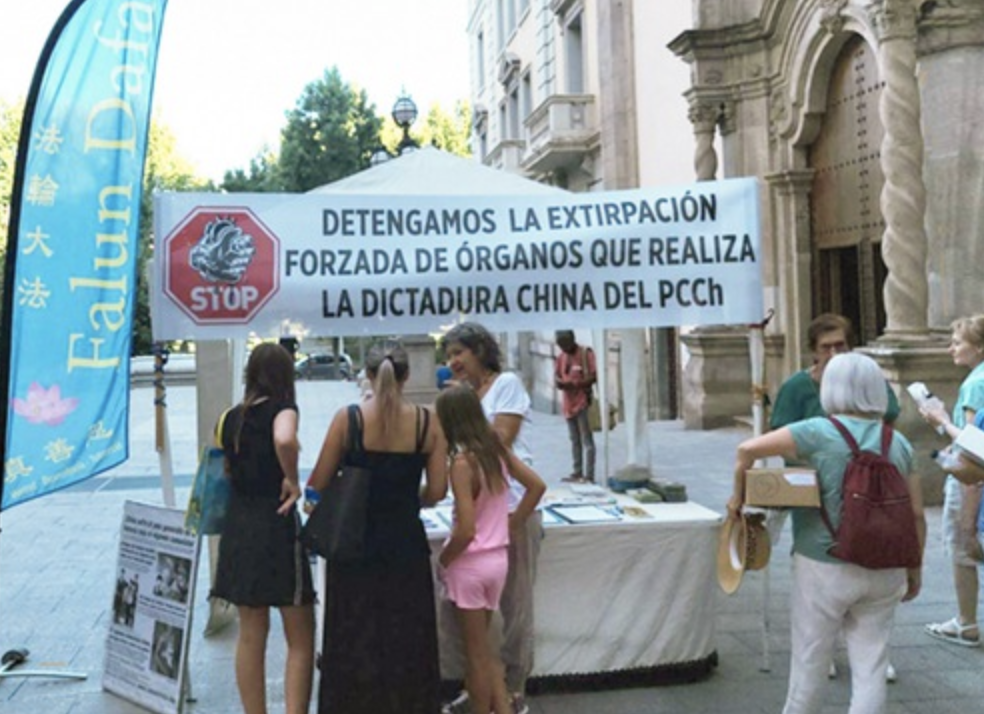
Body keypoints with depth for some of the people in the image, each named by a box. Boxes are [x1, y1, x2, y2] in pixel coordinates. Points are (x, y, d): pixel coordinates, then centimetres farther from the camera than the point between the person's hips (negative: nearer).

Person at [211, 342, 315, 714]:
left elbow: (225, 472, 13)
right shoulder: (282, 408, -9)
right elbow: (284, 440, -31)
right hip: (277, 525, -6)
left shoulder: (230, 418, 8)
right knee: (300, 640, 3)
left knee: (251, 635, 14)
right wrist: (292, 481, -18)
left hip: (239, 527, 6)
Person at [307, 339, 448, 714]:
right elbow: (437, 491, -4)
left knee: (354, 638, 13)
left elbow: (318, 484, -7)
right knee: (406, 640, 15)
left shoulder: (347, 418, -10)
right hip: (406, 543, 1)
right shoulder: (427, 422, -6)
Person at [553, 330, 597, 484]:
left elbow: (594, 376, -11)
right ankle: (577, 472, 18)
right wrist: (559, 382, -13)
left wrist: (576, 383, -18)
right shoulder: (561, 357, 12)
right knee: (574, 440, 12)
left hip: (583, 402, -6)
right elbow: (556, 379, 9)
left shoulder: (586, 353, -6)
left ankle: (589, 475, -6)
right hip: (568, 403, 7)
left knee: (586, 440, -6)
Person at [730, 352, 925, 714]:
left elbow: (747, 449, -17)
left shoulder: (820, 433, -11)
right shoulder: (899, 443, 2)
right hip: (883, 572, 4)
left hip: (824, 568, -4)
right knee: (871, 667, 10)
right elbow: (916, 514, 3)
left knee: (809, 663, 11)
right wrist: (914, 569, 14)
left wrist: (738, 497, -2)